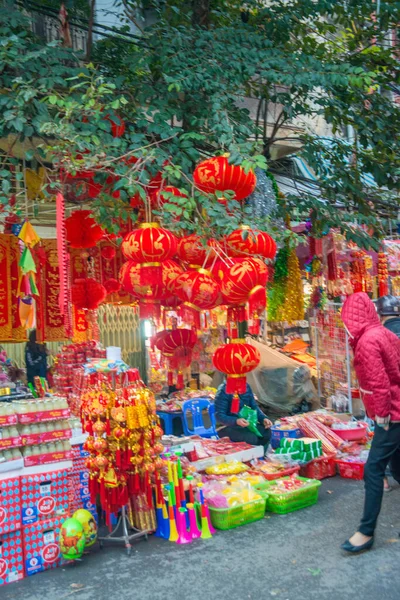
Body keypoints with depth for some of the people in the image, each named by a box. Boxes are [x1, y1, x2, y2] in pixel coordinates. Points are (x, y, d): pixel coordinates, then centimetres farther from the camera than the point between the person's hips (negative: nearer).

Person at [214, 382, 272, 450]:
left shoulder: (246, 387, 4)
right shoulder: (223, 391, -15)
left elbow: (254, 407, 10)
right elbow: (219, 416, -18)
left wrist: (264, 419, -9)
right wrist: (236, 421, -34)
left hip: (247, 423, 6)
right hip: (229, 426, -6)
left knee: (267, 432, -17)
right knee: (251, 438, -30)